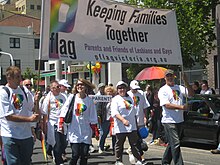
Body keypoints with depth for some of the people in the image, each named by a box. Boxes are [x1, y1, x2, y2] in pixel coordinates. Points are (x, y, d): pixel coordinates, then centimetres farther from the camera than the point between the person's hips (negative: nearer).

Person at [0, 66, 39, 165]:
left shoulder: (23, 91, 6)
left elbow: (30, 111, 11)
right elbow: (8, 116, -16)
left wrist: (36, 102, -9)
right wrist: (29, 119, -19)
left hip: (26, 134, 5)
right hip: (10, 136, -5)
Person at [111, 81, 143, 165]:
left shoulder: (130, 98, 14)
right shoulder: (115, 99, -3)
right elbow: (114, 112, -18)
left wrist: (136, 123, 21)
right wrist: (123, 120, -31)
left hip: (132, 126, 4)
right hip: (120, 127, -4)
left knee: (135, 144, 2)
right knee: (119, 144, 4)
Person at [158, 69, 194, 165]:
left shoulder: (179, 88, 12)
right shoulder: (163, 90, -4)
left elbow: (191, 94, 2)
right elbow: (166, 105, -15)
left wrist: (185, 82, -10)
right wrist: (181, 107, -22)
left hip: (179, 120, 6)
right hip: (169, 121, -6)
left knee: (172, 143, 15)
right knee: (175, 143, -11)